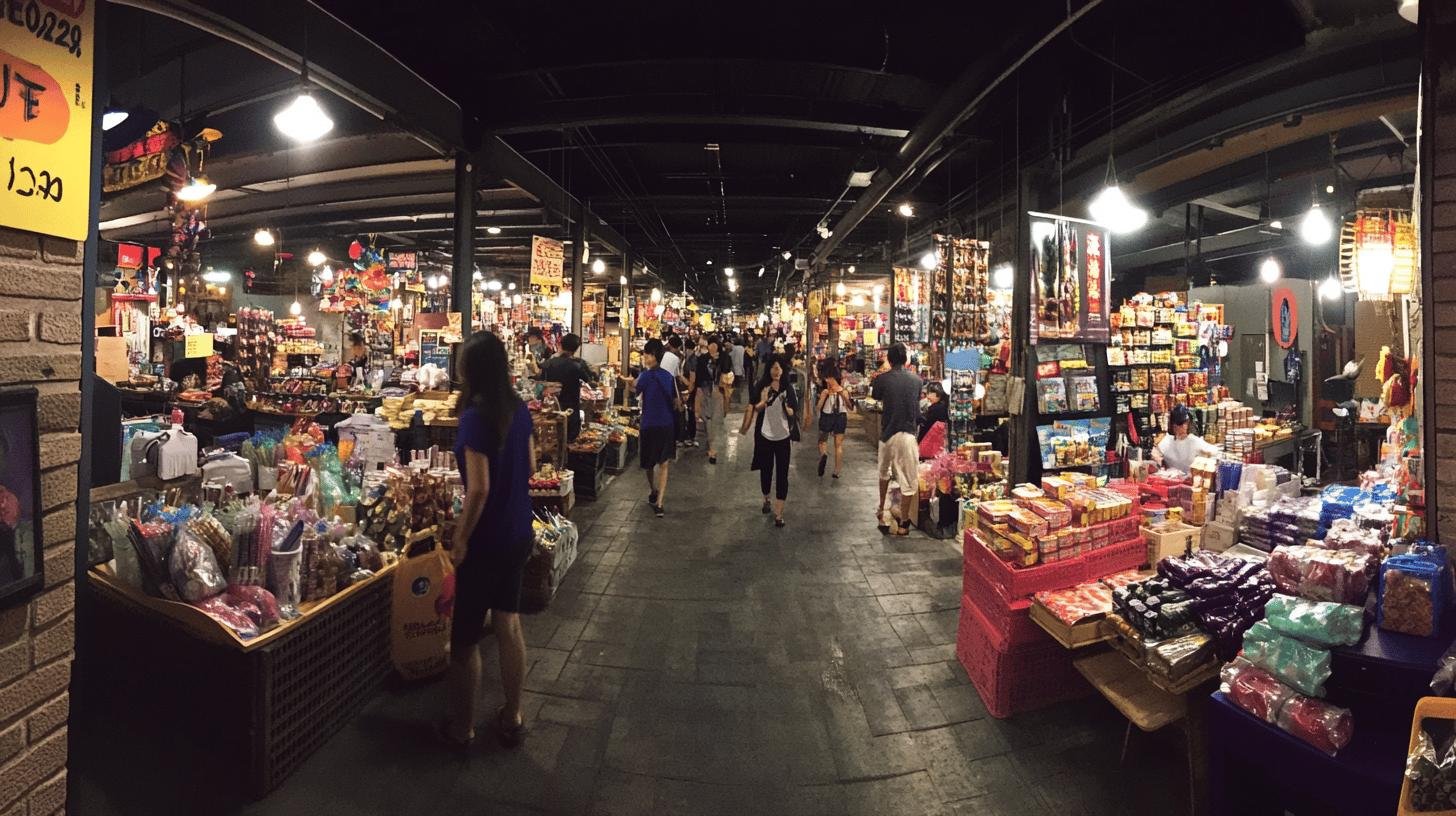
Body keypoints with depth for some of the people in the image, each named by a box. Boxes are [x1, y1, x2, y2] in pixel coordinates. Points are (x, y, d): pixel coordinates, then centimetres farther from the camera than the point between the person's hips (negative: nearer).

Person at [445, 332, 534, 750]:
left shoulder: (475, 417, -21)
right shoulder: (519, 409, 0)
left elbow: (479, 488, -23)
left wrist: (460, 540, -14)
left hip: (486, 540, -7)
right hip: (519, 533, 7)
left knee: (466, 635, 10)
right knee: (509, 624, 18)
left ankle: (462, 726, 26)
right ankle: (512, 719, 30)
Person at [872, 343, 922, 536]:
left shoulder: (883, 379, -7)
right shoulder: (916, 380, 0)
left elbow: (875, 395, 12)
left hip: (888, 433, 1)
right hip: (908, 434, -1)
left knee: (884, 472, 25)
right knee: (909, 480, 5)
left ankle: (881, 509, 39)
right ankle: (903, 523, 7)